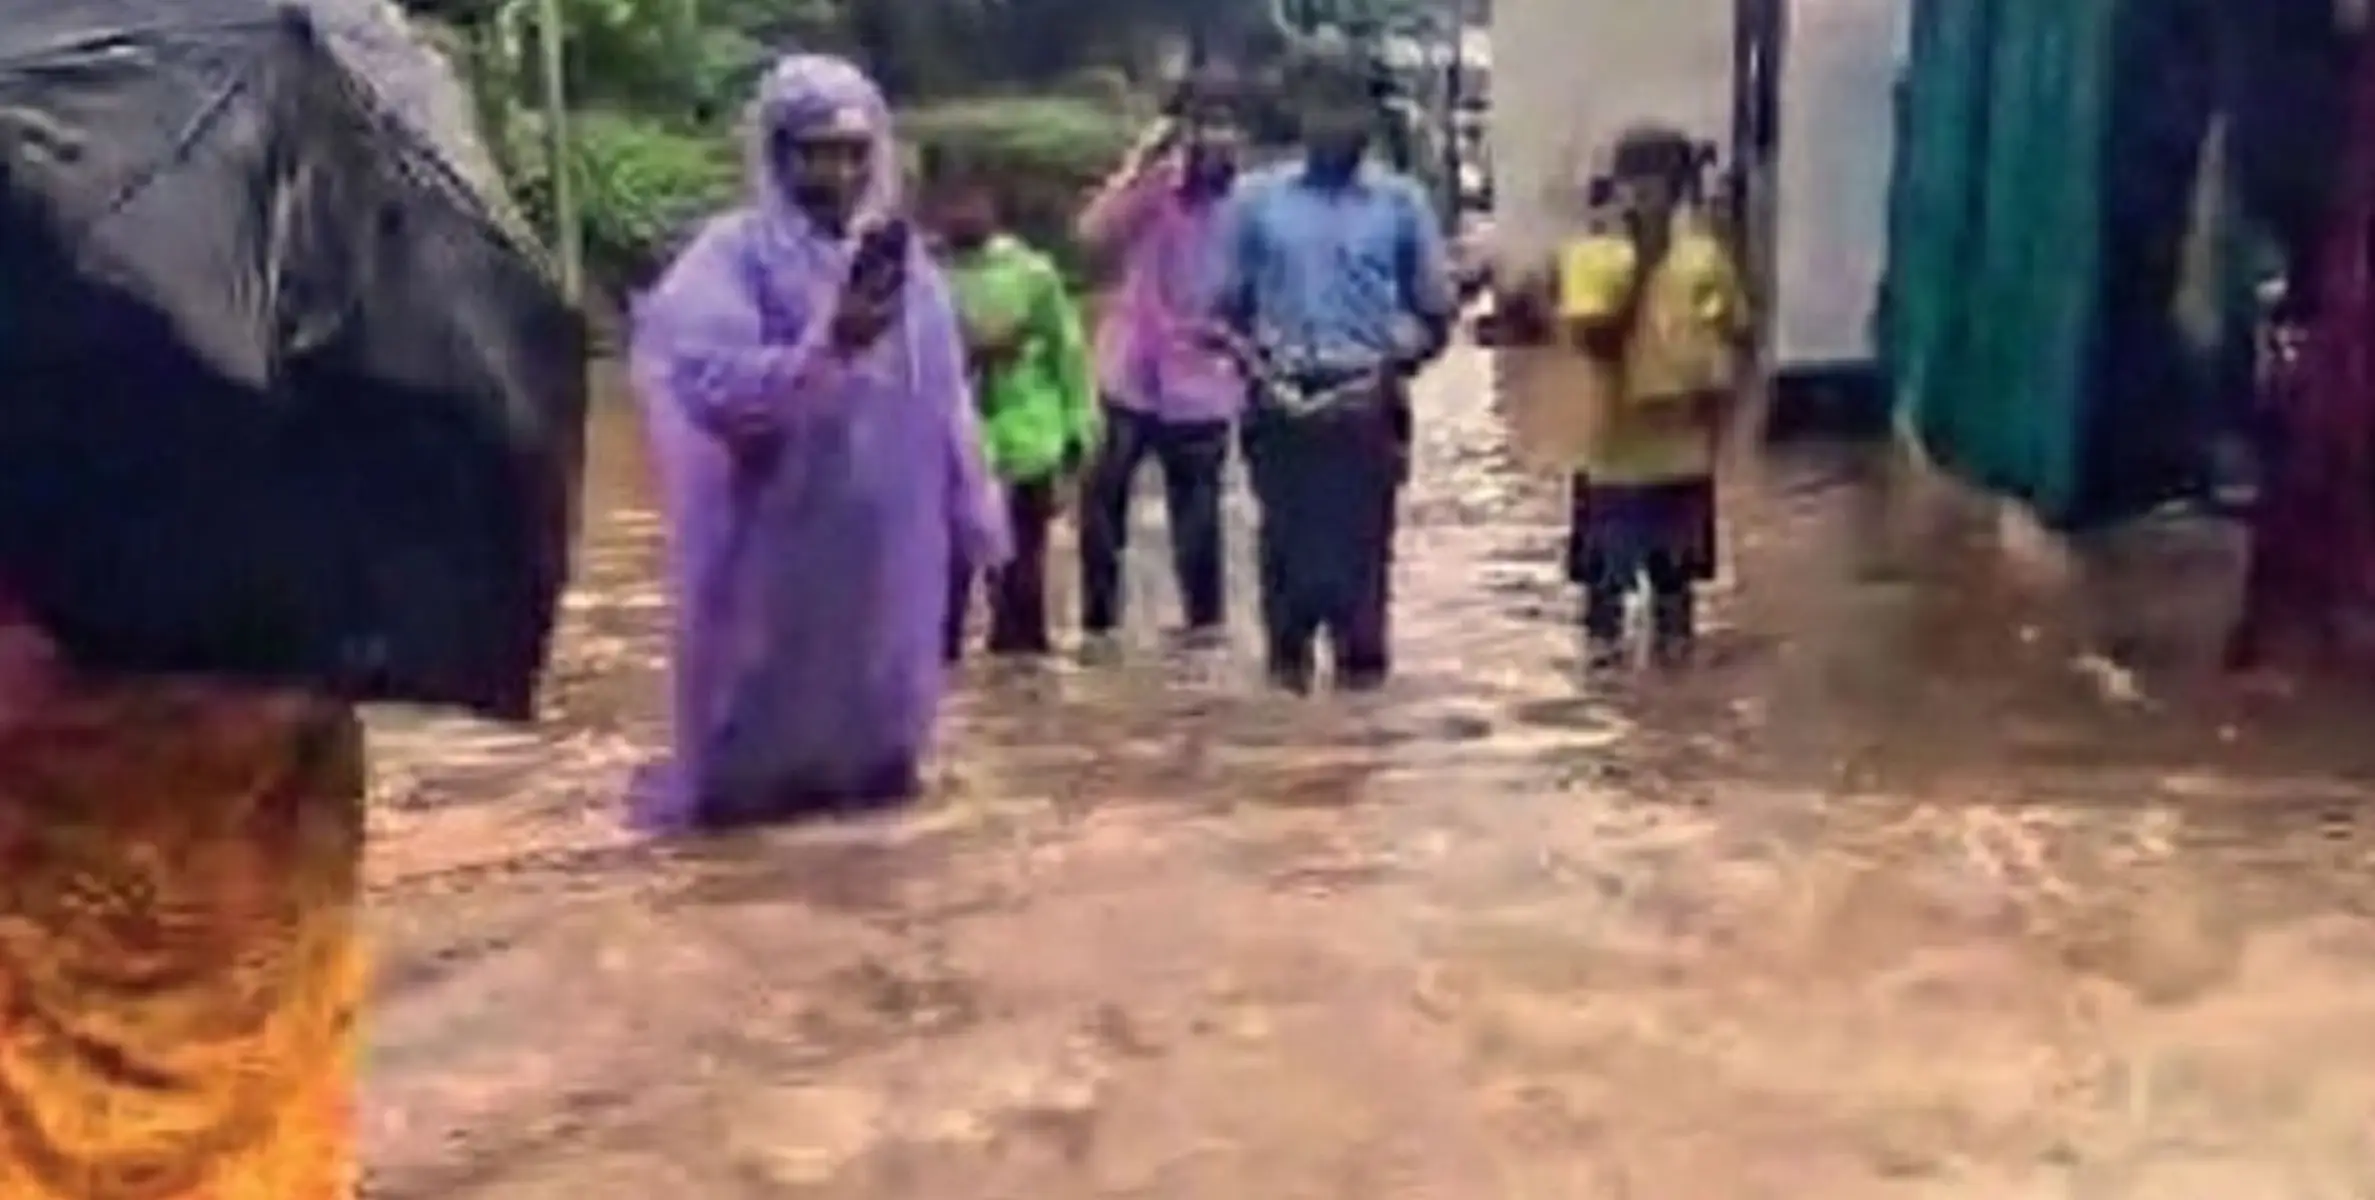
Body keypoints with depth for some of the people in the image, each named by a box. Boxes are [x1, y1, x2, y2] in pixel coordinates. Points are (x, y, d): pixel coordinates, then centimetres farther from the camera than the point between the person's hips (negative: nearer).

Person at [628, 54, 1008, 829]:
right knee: (767, 728, 5)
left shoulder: (902, 259, 7)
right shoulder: (734, 255, -9)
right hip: (777, 542, -5)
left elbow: (946, 400, 11)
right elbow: (713, 386, -22)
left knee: (874, 707, 16)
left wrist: (976, 517, 15)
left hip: (889, 541, 5)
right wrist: (828, 345, -32)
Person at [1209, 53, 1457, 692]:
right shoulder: (1256, 198, 7)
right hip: (1283, 399, 0)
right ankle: (1288, 657, 12)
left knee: (1362, 541, 0)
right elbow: (1225, 306, 8)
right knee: (1287, 538, 1)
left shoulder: (1402, 201, 6)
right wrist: (1254, 363, -7)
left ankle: (1361, 660, 9)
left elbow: (1437, 309, 8)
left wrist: (1397, 363, -8)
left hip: (1366, 401, 0)